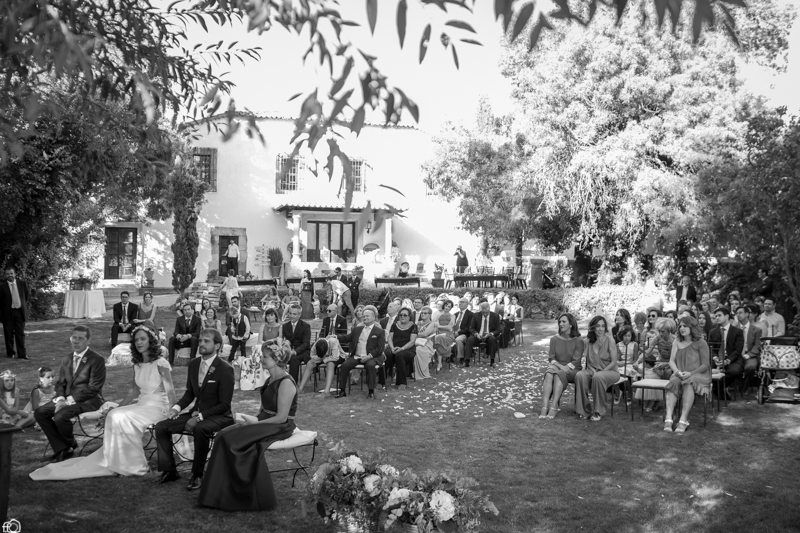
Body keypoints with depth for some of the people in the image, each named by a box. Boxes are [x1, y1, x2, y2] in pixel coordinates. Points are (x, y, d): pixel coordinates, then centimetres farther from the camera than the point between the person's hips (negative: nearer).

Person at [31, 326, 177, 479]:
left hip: (157, 407, -6)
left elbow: (170, 392, -13)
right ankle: (114, 462, -13)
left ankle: (137, 465, -14)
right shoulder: (137, 365, 11)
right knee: (113, 416, -18)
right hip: (141, 405, 6)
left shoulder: (160, 363, -10)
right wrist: (117, 407, 9)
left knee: (122, 419, -25)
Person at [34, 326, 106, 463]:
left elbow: (93, 388, -15)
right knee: (39, 413, -10)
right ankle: (61, 449, -4)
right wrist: (60, 399, -7)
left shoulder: (97, 360, -10)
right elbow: (60, 383, 15)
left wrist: (70, 400, -20)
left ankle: (70, 445, 2)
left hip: (88, 400, -7)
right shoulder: (66, 360, 13)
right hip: (67, 399, 8)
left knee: (60, 416, -29)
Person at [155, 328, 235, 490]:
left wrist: (199, 417, -23)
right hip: (196, 412, 7)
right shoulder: (193, 364, 5)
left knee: (200, 429, -37)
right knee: (161, 427, -6)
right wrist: (177, 407, -5)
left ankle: (197, 475, -19)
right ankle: (170, 470, 6)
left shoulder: (225, 369, -15)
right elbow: (190, 393, 16)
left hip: (218, 416, -7)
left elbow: (224, 404, -15)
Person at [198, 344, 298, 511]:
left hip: (280, 427, -9)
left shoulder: (286, 383, -16)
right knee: (224, 435, -10)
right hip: (265, 422, 9)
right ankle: (222, 493, -8)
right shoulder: (271, 379, 12)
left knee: (232, 439, -22)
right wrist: (253, 419, -1)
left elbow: (281, 417, -19)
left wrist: (256, 422, -13)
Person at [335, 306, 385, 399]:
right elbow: (346, 338, 17)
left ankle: (371, 392, -24)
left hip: (371, 357, -4)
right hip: (356, 356, 4)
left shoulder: (379, 332, 4)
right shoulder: (357, 329, 21)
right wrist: (336, 337, -2)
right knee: (345, 365, -20)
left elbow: (380, 349, -4)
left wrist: (369, 356, -17)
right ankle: (342, 390, -12)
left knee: (371, 365, -35)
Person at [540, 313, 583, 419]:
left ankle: (553, 408, -43)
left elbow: (576, 361, -5)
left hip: (572, 370, -2)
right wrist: (560, 366, -15)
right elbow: (551, 358, 5)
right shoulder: (554, 339, 11)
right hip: (557, 367, 2)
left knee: (559, 374, -36)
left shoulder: (578, 341, 1)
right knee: (549, 374, -33)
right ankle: (544, 408, -45)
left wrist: (565, 367, -21)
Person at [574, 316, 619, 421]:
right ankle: (585, 410, -19)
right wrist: (593, 370, -11)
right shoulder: (589, 342, 7)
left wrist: (601, 371, -20)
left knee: (598, 377, -38)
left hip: (610, 371, -4)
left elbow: (614, 362, -9)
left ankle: (598, 411, -22)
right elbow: (588, 362, 10)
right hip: (593, 371, 4)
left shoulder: (609, 340, -6)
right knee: (580, 376, -29)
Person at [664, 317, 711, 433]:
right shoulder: (677, 342, 14)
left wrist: (690, 373, -19)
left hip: (698, 375, -3)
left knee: (688, 383, -37)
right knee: (673, 382, -31)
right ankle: (668, 418, -43)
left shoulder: (701, 343, 1)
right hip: (680, 375, 3)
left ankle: (683, 420, -42)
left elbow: (705, 365, -4)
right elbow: (671, 361, 8)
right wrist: (677, 371, -14)